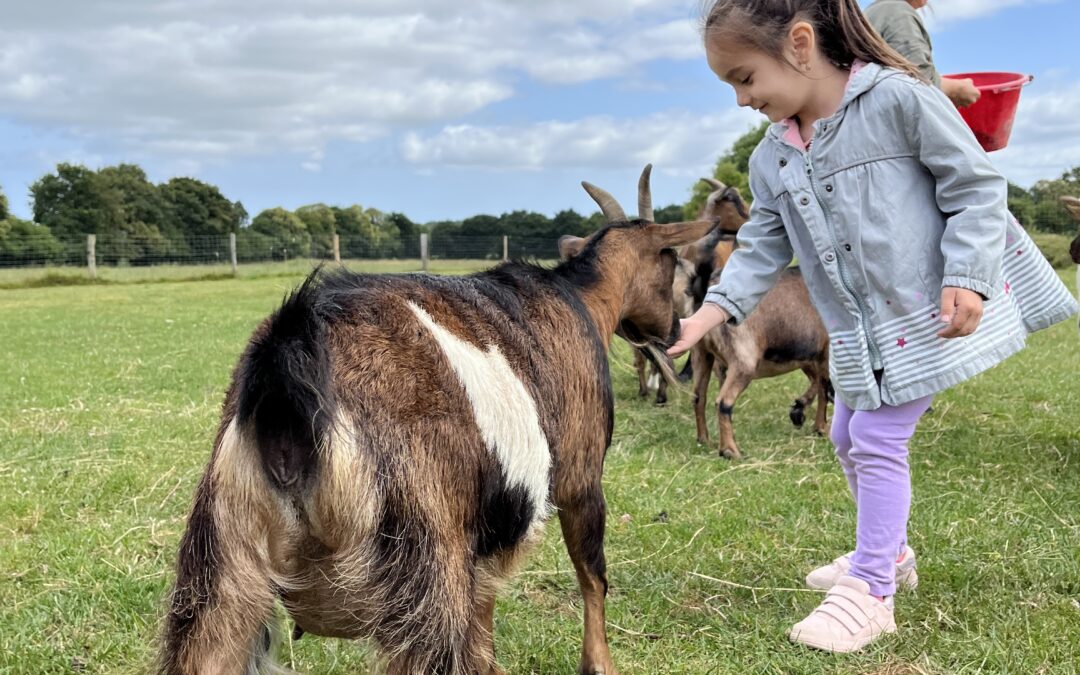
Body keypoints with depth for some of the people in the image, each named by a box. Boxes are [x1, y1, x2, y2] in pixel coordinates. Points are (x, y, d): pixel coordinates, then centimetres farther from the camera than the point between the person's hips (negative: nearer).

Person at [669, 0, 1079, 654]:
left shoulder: (898, 97, -17)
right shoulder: (771, 159, 2)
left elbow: (975, 184, -12)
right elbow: (763, 249, 4)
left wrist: (966, 276, -20)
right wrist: (710, 313, -9)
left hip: (930, 309, -7)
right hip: (858, 326, 8)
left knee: (878, 439, -7)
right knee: (849, 438, 17)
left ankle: (871, 592, 6)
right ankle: (887, 549, 41)